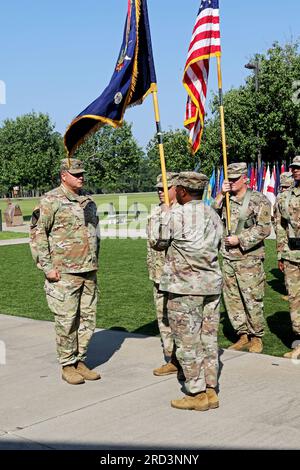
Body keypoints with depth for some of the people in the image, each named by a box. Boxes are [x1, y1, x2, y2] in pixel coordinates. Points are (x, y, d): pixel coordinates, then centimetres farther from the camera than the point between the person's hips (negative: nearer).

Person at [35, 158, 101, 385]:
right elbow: (40, 233, -7)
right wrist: (47, 266, -12)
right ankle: (67, 365, 12)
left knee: (88, 318, 10)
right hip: (64, 273, -6)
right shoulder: (51, 200, -6)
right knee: (67, 321, -1)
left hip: (89, 272, 6)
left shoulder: (88, 201, 14)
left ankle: (80, 360, 22)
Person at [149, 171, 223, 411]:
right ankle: (211, 391, 19)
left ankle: (197, 394, 8)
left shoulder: (175, 216, -13)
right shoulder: (214, 216, 7)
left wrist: (160, 216, 19)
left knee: (188, 343, 2)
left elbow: (157, 242, 1)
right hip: (212, 285, 7)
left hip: (185, 288, -7)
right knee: (209, 339, 12)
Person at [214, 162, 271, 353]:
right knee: (232, 298, 9)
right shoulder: (226, 200, 12)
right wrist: (220, 195, -7)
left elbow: (264, 229, -10)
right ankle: (243, 335, 21)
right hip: (228, 258, 6)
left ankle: (256, 337, 14)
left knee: (252, 299, -1)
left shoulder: (259, 200, -4)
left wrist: (239, 239, -14)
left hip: (249, 258, -5)